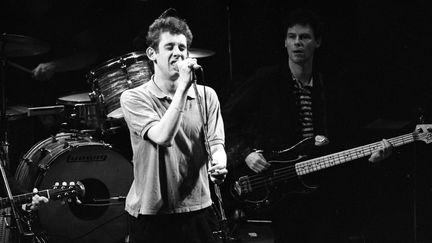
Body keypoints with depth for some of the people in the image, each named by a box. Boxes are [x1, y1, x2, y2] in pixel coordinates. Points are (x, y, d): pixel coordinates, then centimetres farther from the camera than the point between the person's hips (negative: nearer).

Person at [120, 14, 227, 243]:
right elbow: (163, 137, -21)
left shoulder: (206, 96, 5)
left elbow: (215, 143, 0)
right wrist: (183, 88, -22)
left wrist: (218, 164, -22)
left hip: (197, 210, 3)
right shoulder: (134, 98, -7)